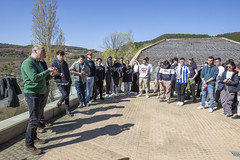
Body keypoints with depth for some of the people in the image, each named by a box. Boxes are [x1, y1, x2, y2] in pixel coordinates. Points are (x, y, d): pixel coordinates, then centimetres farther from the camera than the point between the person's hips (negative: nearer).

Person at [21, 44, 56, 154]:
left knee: (36, 118, 16)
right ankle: (28, 145, 4)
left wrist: (51, 75, 0)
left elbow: (43, 79, 18)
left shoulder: (38, 63, 16)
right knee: (34, 119, -7)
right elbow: (34, 78, -25)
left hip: (40, 93, 9)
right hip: (32, 94, -9)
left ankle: (34, 138, 30)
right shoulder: (28, 63, -14)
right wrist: (48, 71, -17)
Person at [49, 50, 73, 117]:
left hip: (67, 82, 4)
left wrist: (70, 81, 13)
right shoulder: (53, 63, -5)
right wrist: (59, 74, -17)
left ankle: (67, 111, 19)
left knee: (67, 97, 7)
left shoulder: (65, 63, 9)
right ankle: (59, 102, 16)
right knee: (65, 94, -18)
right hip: (59, 83, -4)